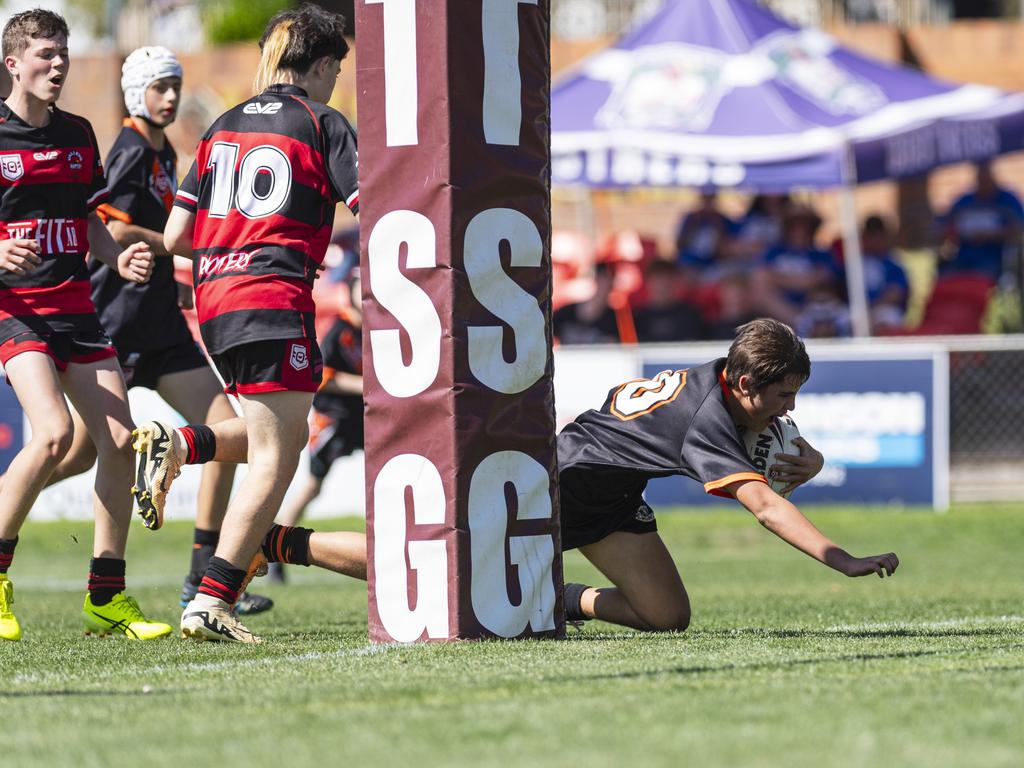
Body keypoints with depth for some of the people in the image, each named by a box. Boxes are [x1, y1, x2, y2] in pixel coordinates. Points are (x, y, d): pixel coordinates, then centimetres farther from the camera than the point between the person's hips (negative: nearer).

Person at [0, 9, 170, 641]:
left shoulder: (79, 135, 14)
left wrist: (120, 259, 1)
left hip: (75, 306, 6)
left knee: (120, 440, -3)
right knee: (54, 432, -24)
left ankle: (107, 598, 8)